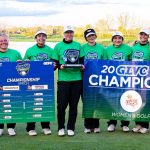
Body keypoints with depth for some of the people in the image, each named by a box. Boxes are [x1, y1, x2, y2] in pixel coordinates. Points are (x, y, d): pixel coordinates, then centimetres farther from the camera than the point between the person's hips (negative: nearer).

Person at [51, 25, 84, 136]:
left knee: (74, 105, 6)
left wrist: (82, 66, -5)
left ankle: (71, 128, 18)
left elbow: (82, 60, 15)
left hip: (77, 79, 2)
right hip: (63, 79, -2)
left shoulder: (78, 45, 13)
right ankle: (61, 128, 14)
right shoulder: (58, 46, 6)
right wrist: (59, 66, -15)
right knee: (62, 105, -3)